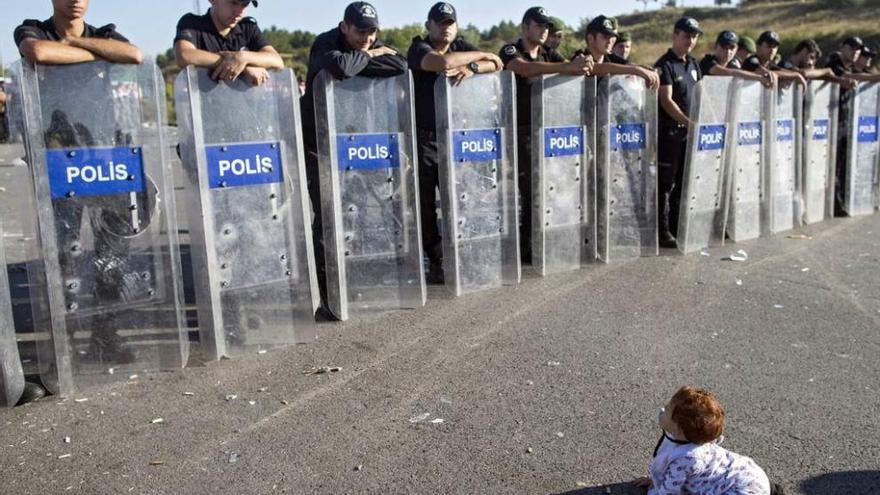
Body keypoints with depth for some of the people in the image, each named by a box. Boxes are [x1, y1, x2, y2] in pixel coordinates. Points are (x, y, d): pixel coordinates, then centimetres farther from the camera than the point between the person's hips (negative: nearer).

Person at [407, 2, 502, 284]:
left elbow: (496, 64, -1)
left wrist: (471, 68, -21)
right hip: (423, 138, -4)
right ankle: (437, 262, 11)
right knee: (425, 204, 0)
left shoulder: (461, 47, 11)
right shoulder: (419, 48, -5)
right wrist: (480, 56, -12)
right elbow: (444, 63, -26)